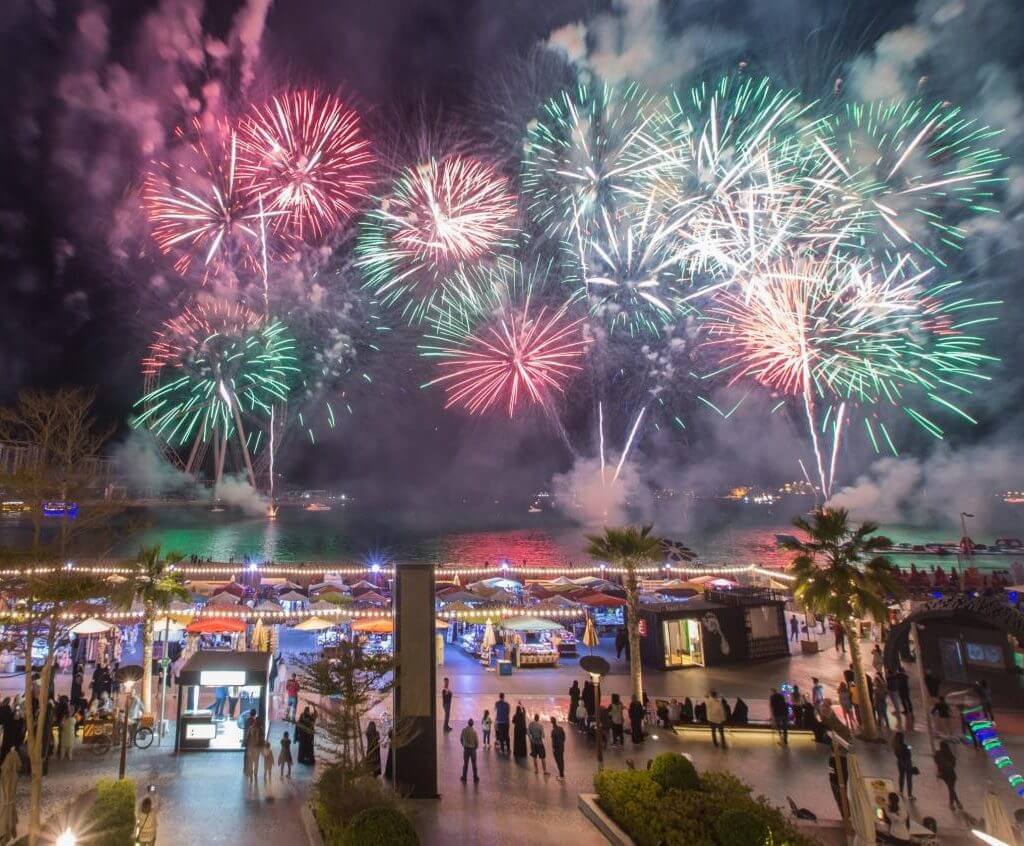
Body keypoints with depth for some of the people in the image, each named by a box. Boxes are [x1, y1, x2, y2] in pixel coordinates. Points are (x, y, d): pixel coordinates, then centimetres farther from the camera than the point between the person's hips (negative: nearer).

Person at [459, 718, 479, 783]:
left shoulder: (464, 730, -10)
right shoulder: (474, 731, -16)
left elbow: (461, 739, 0)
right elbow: (476, 741, -11)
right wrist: (475, 748, 9)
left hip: (466, 749, 2)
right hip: (473, 749, -2)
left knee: (465, 764, 15)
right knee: (474, 764, 13)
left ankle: (464, 778, 22)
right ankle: (475, 778, 20)